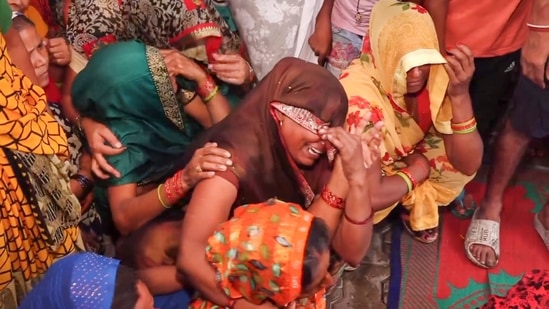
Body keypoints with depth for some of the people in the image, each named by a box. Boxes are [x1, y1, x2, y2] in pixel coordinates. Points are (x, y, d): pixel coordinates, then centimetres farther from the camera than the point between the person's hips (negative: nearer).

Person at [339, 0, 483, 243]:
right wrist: (418, 171, -21)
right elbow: (371, 196, -39)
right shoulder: (358, 96, -37)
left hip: (405, 158, 5)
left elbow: (468, 165, -24)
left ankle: (417, 205, 6)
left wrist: (460, 94, -36)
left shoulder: (437, 78, -22)